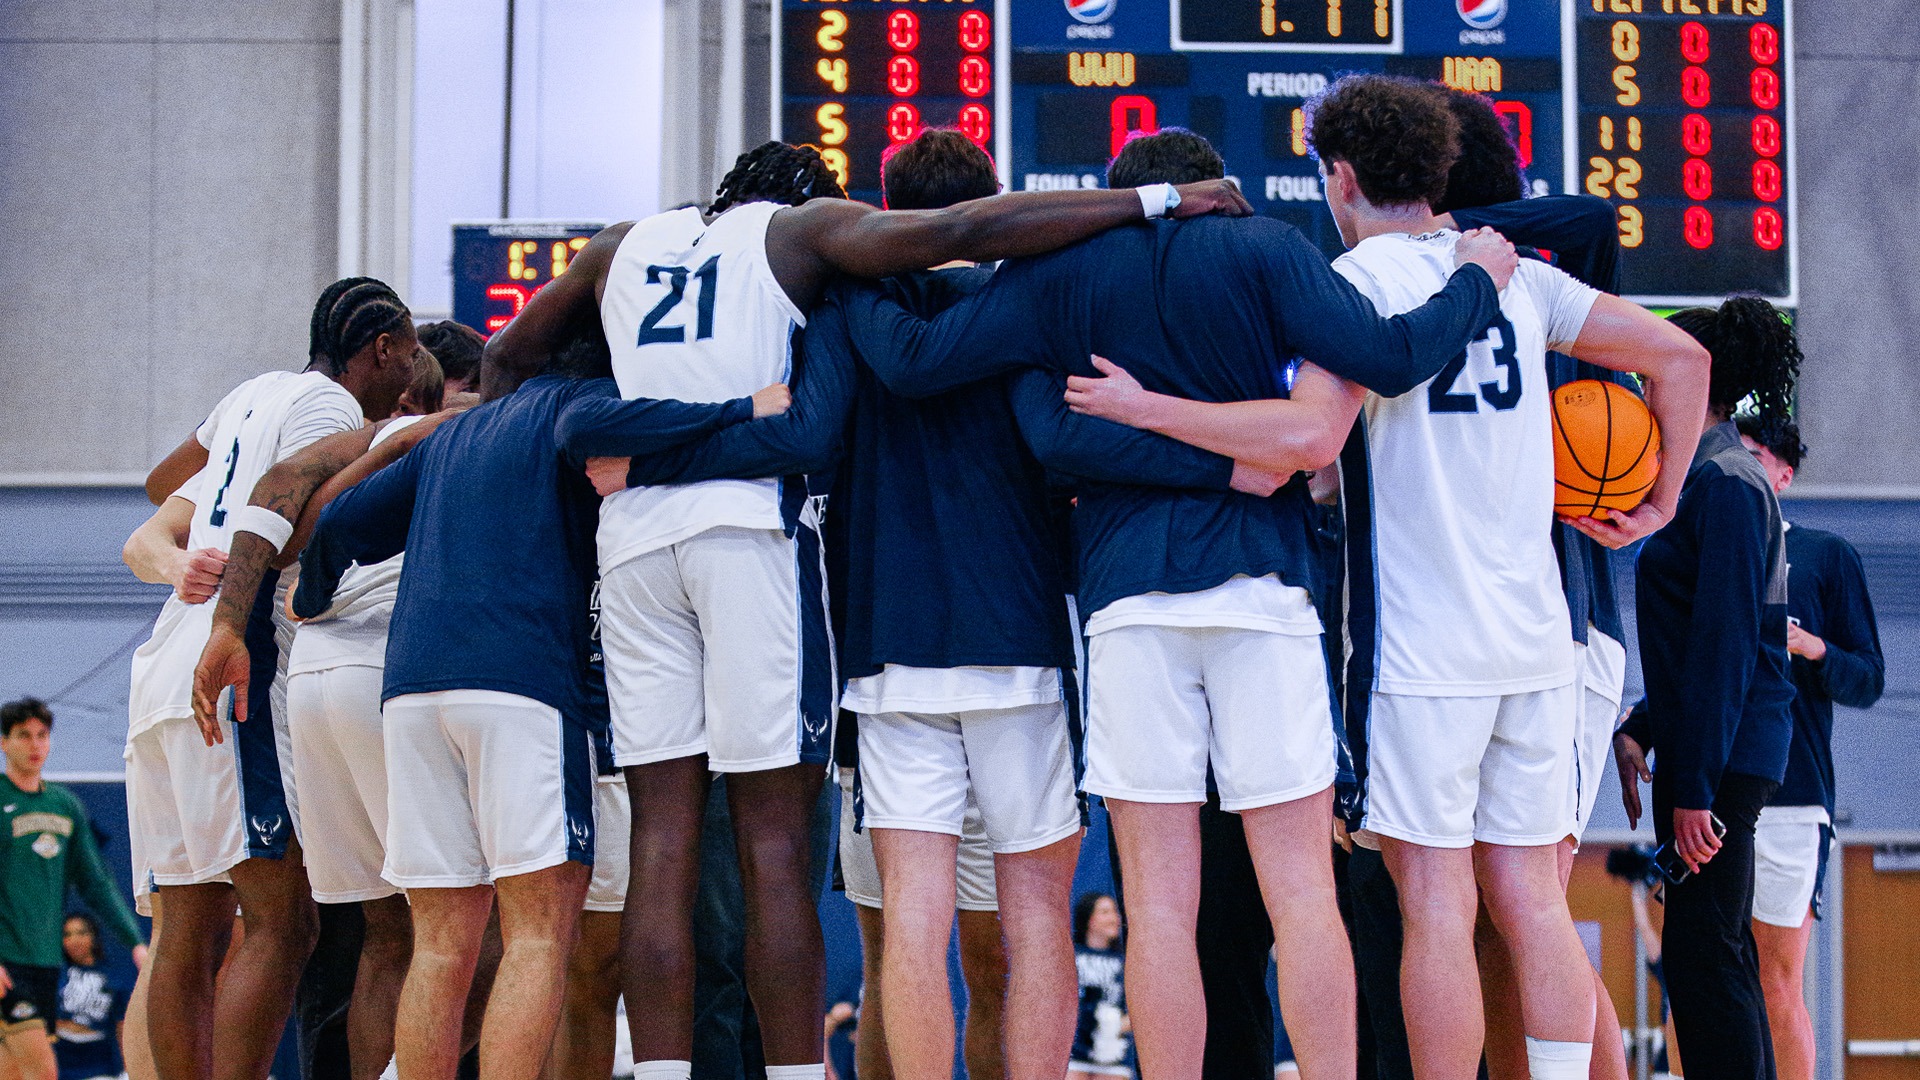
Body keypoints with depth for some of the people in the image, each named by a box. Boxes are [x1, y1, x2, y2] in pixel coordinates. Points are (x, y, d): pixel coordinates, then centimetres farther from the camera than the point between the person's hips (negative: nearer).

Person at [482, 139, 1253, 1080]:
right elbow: (952, 233, -4)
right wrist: (1156, 202, -4)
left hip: (631, 534, 4)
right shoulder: (803, 228, 9)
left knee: (662, 846, 3)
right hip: (753, 524, -4)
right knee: (774, 846, -3)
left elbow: (507, 358, 32)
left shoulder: (622, 247, 22)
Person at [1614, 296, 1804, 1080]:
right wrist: (1641, 730, 20)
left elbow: (1725, 643, -18)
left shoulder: (1725, 483, -13)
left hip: (1723, 751, -10)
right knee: (1718, 955, 12)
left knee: (1702, 955, -12)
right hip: (1712, 752, 10)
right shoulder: (1715, 475, 18)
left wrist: (1694, 786, -21)